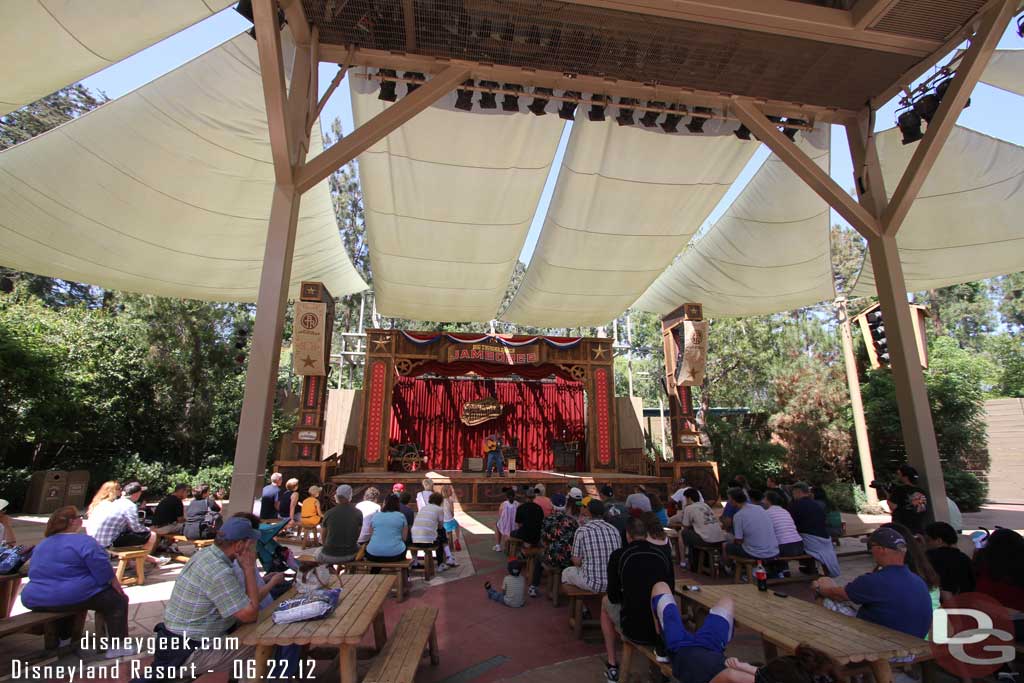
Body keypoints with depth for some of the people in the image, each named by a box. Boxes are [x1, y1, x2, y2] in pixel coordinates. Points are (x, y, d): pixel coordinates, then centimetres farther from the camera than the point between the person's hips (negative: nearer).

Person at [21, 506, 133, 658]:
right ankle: (117, 647, -4)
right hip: (73, 597, -9)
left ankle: (63, 639, 50)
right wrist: (115, 583, 3)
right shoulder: (84, 542, -14)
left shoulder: (41, 545, 12)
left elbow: (35, 572, 25)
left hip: (37, 599, 9)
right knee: (118, 600, 3)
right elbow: (103, 569, -14)